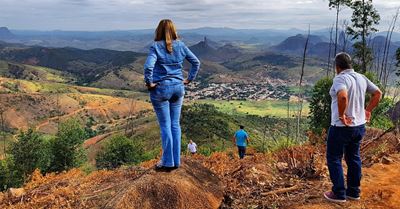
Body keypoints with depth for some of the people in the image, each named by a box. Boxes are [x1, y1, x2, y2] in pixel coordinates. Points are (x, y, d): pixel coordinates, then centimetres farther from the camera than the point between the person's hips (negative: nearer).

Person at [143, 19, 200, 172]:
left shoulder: (156, 47, -11)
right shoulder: (181, 45, 3)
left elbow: (148, 66, -25)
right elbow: (196, 63, 6)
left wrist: (149, 83, -12)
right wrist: (189, 79, 11)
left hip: (161, 89, -4)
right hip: (178, 88, 4)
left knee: (165, 126, 4)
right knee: (175, 125, 13)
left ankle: (168, 163, 11)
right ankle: (176, 161, 20)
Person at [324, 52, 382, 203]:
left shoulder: (340, 79, -19)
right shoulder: (361, 78, 6)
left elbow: (342, 96, -38)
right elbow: (378, 93, 15)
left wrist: (341, 115, -25)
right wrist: (368, 110, 13)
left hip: (342, 127, -8)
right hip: (359, 126, 8)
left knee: (333, 158, 5)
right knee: (353, 158, 17)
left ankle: (339, 194, 9)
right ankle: (354, 192, 27)